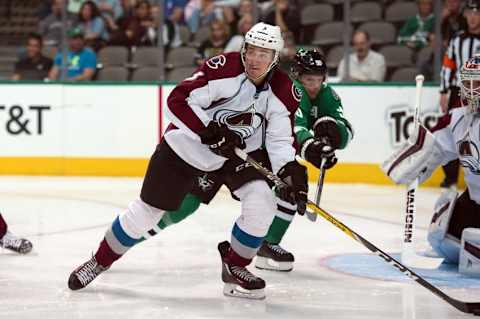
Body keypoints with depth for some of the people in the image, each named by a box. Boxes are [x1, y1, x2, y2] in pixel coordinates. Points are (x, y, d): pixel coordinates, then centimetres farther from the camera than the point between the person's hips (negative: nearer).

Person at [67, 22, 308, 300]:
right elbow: (178, 100, -27)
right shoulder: (224, 68, -25)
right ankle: (100, 261, 24)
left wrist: (291, 171, -26)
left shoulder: (283, 92, -12)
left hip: (239, 151, 3)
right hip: (186, 145, -3)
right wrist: (210, 131, -37)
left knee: (262, 203, -19)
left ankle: (235, 267, 3)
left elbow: (281, 139, -8)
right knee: (148, 211, 2)